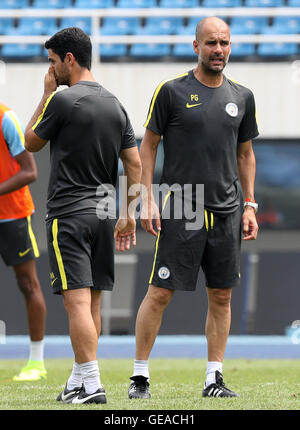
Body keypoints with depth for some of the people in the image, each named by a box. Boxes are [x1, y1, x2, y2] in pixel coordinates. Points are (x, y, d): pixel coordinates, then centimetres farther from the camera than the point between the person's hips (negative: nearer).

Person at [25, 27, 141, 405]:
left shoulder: (63, 100, -12)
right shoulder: (115, 105, 10)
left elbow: (31, 143, 3)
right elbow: (135, 164, 10)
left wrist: (46, 94, 9)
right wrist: (129, 215, 16)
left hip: (68, 214, -7)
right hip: (103, 214, 7)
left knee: (77, 302, -10)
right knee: (92, 302, 12)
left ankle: (91, 385, -16)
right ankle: (78, 381, 19)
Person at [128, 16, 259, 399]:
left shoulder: (242, 98, 11)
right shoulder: (172, 91, -2)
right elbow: (148, 145, 1)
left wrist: (249, 205, 12)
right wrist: (147, 200, -6)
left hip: (226, 213, 4)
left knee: (221, 296, 5)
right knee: (160, 293, -5)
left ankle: (214, 378, 11)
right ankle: (139, 376, 2)